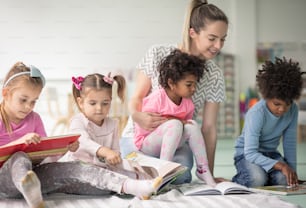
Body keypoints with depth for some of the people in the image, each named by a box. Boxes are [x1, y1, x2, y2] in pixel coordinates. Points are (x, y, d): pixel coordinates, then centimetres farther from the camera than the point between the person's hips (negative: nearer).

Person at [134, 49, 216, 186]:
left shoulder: (188, 104, -4)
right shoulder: (157, 98, -24)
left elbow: (186, 125, 9)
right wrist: (169, 120, -23)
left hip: (169, 142, 6)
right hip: (145, 143, -6)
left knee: (192, 125, -20)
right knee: (175, 125, -33)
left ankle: (203, 170, -15)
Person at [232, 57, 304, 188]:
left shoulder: (292, 110, -11)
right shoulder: (256, 114, -28)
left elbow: (290, 142, -2)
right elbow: (250, 153, -33)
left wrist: (292, 169, -10)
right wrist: (281, 165, -42)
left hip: (270, 153, 5)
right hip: (247, 154, -5)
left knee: (285, 180, -25)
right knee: (257, 179, -35)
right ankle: (237, 181, -1)